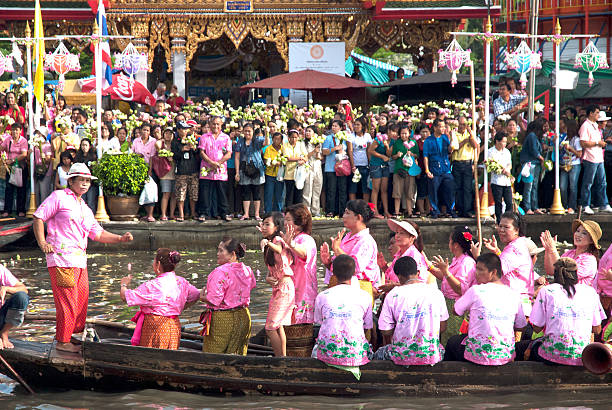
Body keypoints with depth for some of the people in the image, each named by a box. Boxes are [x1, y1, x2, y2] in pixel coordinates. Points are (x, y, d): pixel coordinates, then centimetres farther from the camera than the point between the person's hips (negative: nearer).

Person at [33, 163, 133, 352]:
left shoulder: (85, 209, 24)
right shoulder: (59, 197, 1)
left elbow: (98, 234, 23)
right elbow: (38, 217, -3)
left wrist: (121, 238, 9)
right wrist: (42, 242, -12)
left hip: (80, 261, 8)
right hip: (61, 258, -8)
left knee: (81, 301, 11)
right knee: (67, 301, -8)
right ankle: (62, 342, 0)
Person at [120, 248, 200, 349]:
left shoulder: (152, 286, -16)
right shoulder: (181, 282, 4)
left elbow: (125, 297, -11)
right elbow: (196, 295, 23)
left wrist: (124, 285, 11)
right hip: (174, 327, 7)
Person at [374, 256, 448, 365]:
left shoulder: (393, 295, -7)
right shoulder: (436, 293, 0)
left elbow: (385, 331, -4)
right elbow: (442, 328, 7)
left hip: (402, 356, -2)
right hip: (432, 356, 2)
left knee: (378, 355, 30)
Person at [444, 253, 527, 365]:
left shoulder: (476, 290, -10)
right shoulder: (514, 295, 1)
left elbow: (455, 311, 4)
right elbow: (520, 327, 10)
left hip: (480, 355, -4)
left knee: (452, 341, 27)